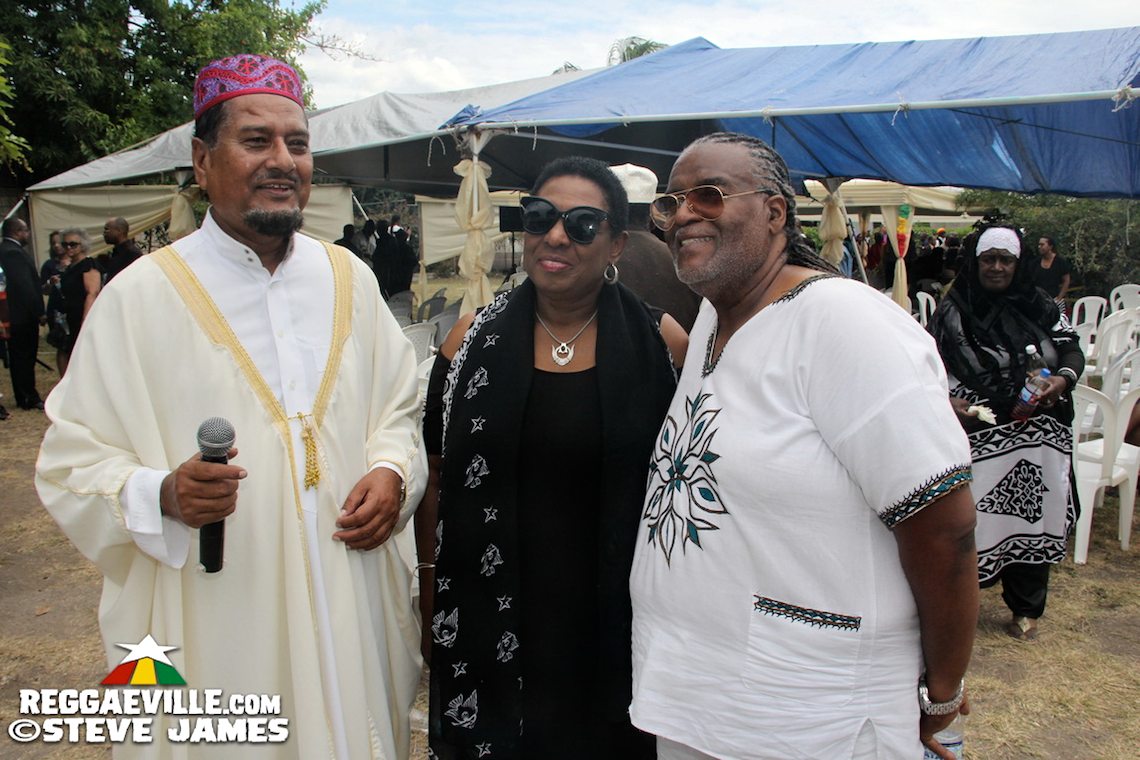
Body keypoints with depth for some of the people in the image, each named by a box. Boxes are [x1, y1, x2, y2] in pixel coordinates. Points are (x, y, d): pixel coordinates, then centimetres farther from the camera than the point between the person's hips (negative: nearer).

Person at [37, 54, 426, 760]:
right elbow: (73, 462, -4)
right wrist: (163, 495, -23)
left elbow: (400, 409, 13)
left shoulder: (351, 279, 5)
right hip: (214, 628, -3)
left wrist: (391, 473, -7)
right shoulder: (140, 297, -7)